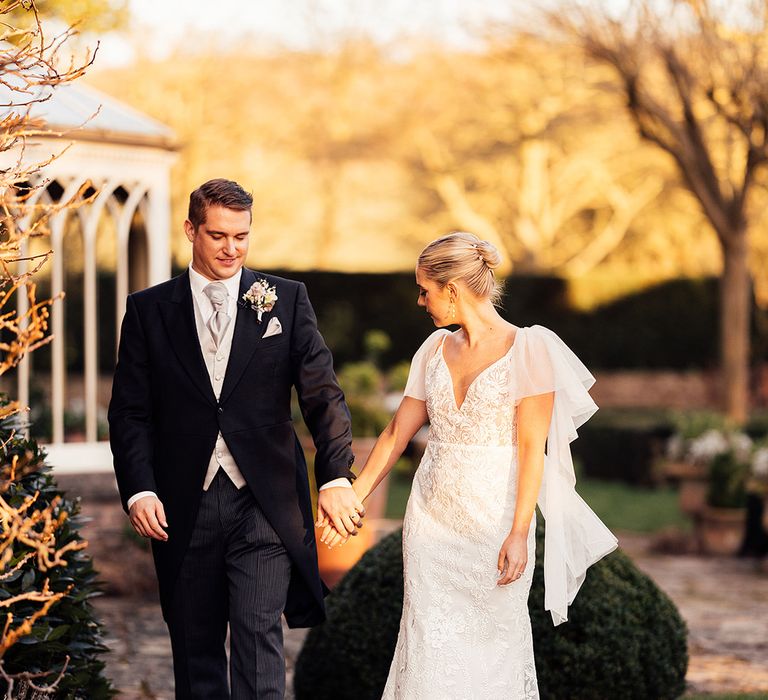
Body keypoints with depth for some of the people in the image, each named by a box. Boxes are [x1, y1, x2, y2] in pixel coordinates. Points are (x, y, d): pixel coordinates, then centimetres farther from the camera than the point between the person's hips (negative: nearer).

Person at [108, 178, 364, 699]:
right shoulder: (148, 310, 7)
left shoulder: (287, 300, 5)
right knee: (195, 650, 9)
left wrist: (337, 477, -14)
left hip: (263, 503, -2)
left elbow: (323, 394, -1)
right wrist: (139, 490, -10)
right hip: (184, 508, 2)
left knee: (259, 636, -11)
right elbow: (130, 412, 5)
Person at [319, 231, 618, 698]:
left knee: (492, 647, 0)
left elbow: (532, 447, -11)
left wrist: (519, 534, -16)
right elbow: (397, 434, 14)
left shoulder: (528, 349, -8)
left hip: (494, 524, -5)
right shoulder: (436, 350, 8)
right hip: (432, 520, 5)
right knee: (431, 648, 2)